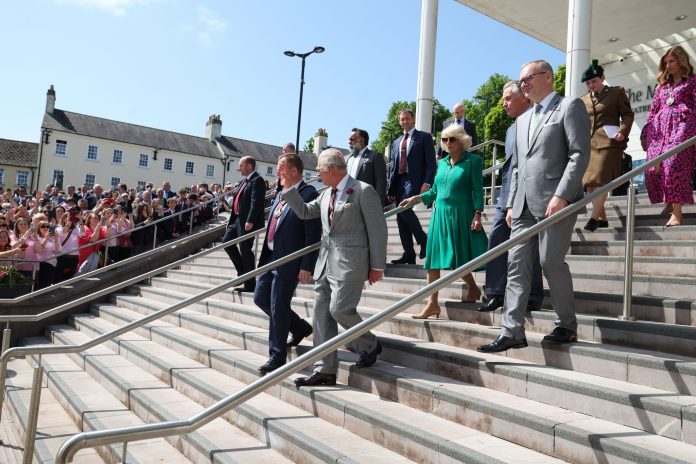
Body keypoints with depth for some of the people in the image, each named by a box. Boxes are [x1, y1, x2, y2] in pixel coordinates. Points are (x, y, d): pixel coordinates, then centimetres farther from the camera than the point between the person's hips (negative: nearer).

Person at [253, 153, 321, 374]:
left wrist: (307, 266, -19)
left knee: (278, 307, -2)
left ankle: (277, 356, 14)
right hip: (271, 257, 9)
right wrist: (263, 256, 18)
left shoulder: (308, 194, -13)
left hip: (288, 262, -9)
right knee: (260, 298, 15)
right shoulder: (280, 195, 13)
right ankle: (300, 327, 32)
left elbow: (313, 234, -17)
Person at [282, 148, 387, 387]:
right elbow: (304, 212, 24)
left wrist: (377, 266, -10)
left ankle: (370, 345, 14)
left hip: (349, 262, -8)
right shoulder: (326, 194, 16)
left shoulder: (363, 191, -7)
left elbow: (377, 230, -8)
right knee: (321, 314, 5)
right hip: (325, 262, 8)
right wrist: (288, 187, 14)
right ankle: (324, 370, 12)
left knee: (340, 309, -14)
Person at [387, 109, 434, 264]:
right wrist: (391, 188, 13)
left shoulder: (424, 137, 4)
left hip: (415, 180, -6)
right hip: (399, 181, 6)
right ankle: (408, 254, 6)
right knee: (401, 217, 2)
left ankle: (423, 240, -7)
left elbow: (431, 162, -4)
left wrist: (427, 183, -16)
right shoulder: (397, 142, 22)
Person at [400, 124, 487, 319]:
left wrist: (477, 215, -15)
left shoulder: (472, 161, -3)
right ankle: (432, 303, 5)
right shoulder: (442, 163, 13)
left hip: (460, 215, -5)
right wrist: (416, 199, 10)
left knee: (459, 259, 0)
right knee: (433, 258, 0)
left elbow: (477, 190, -7)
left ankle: (473, 290, 27)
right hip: (440, 215, 6)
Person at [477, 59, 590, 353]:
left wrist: (561, 196, -18)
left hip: (555, 201, -7)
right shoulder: (522, 120, 24)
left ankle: (567, 325, 14)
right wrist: (512, 203, 14)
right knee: (517, 266, 1)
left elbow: (580, 155, -9)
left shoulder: (570, 107, 1)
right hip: (524, 205, 7)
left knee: (552, 262, -5)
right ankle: (512, 331, 3)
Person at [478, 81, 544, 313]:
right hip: (507, 197, 8)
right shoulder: (511, 130, 22)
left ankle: (532, 298, 9)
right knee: (496, 241, 3)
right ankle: (496, 294, 9)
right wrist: (505, 198, 14)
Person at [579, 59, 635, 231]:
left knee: (601, 179, -15)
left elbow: (628, 114, 3)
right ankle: (602, 218, 9)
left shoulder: (617, 92, 8)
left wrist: (622, 131, -14)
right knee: (589, 182, 0)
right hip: (588, 144, 5)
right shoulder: (583, 100, 19)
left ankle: (595, 217, -16)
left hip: (609, 142, -5)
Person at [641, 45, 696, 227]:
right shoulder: (663, 84, 25)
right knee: (654, 169, -8)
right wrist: (645, 133, 15)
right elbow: (653, 110, 23)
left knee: (674, 165, -21)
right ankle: (669, 202, 12)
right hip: (660, 127, 5)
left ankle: (676, 212, -22)